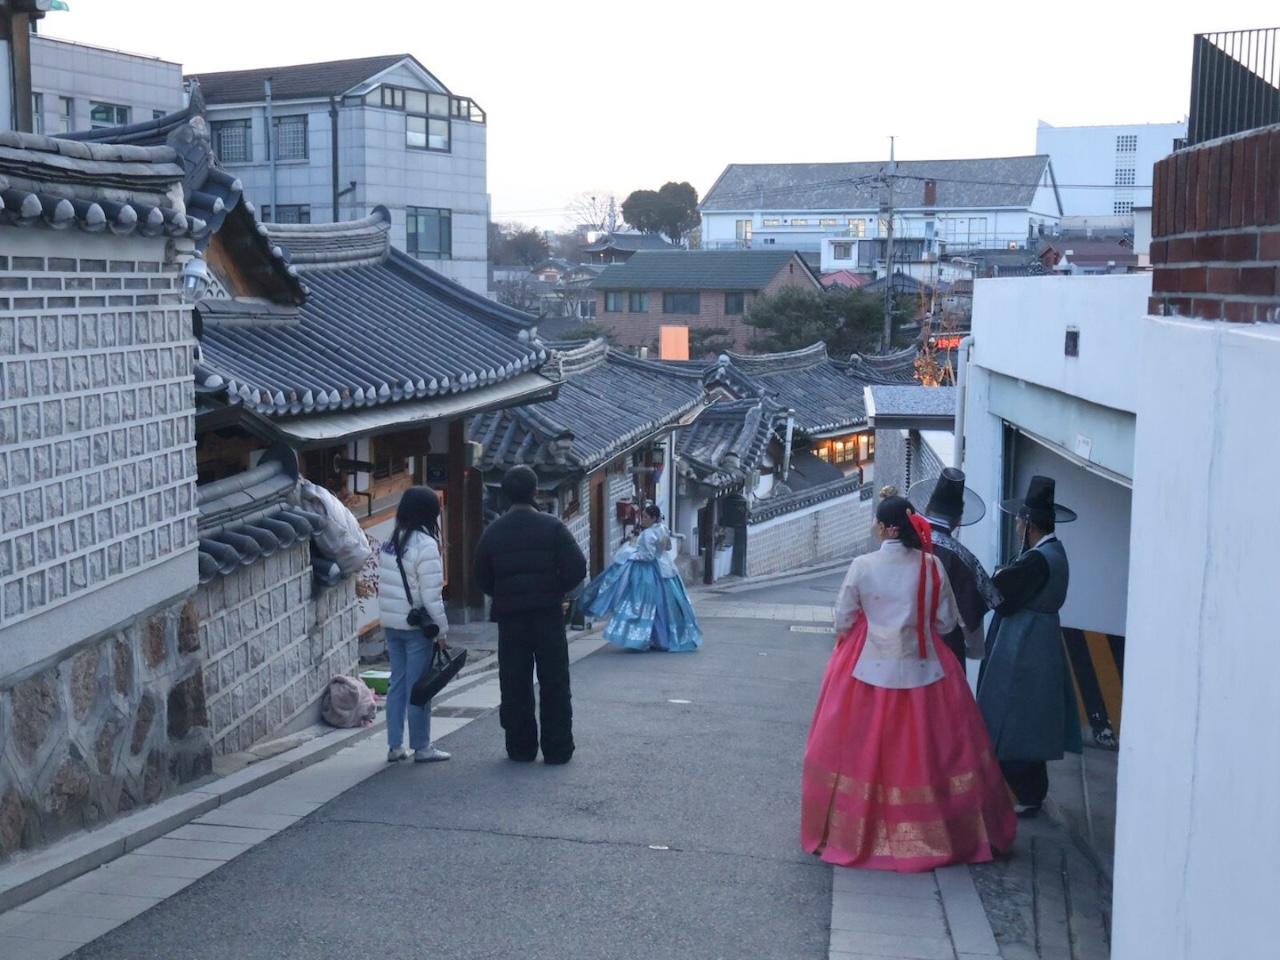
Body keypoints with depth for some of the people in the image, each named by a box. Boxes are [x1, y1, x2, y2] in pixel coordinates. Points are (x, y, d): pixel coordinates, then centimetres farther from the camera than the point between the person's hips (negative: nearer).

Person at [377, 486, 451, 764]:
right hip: (416, 625, -7)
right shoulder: (425, 545, -15)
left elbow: (383, 585, 9)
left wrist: (389, 618, 15)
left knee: (397, 683, 13)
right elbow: (431, 594, -17)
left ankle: (394, 746, 16)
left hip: (390, 624, 7)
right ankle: (421, 747, 8)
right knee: (418, 687, 1)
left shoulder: (389, 543, 8)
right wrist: (442, 629, -10)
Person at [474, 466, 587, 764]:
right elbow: (577, 569, -11)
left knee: (515, 685, 9)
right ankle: (557, 748, 8)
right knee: (554, 684, 6)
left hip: (509, 617, 2)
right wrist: (555, 591, 5)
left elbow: (482, 578, 6)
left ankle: (520, 748, 11)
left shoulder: (493, 532, 3)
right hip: (548, 614, -2)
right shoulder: (552, 527, -6)